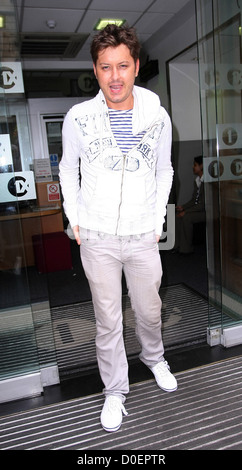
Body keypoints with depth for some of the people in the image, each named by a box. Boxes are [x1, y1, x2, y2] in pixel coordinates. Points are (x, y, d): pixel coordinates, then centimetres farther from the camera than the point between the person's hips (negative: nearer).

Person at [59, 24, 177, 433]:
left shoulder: (158, 117, -5)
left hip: (143, 237, 1)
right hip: (97, 238, -1)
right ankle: (115, 390, 35)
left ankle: (154, 357, 51)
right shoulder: (78, 118, -8)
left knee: (149, 311, 19)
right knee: (108, 321, 12)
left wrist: (157, 221, 5)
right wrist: (74, 219, 3)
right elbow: (68, 169, 7)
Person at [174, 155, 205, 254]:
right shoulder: (197, 180, 11)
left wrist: (186, 211, -21)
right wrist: (183, 207, -1)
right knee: (178, 215, -9)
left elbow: (203, 204, -23)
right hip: (198, 209, 9)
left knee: (186, 217, -27)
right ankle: (178, 246, -6)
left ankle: (186, 248, -15)